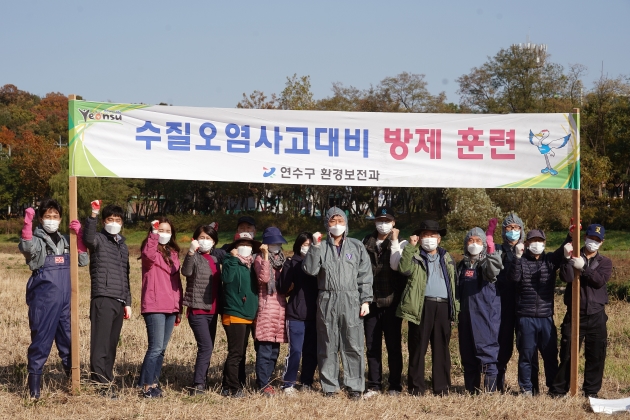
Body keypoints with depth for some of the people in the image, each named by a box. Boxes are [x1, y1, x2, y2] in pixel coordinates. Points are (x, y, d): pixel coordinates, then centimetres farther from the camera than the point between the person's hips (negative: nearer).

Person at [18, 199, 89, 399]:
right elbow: (26, 247, -27)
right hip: (43, 301, -5)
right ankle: (34, 387, 2)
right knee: (41, 341, -4)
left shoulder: (66, 241, 15)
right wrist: (27, 223, -41)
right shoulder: (36, 240, -3)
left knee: (68, 340, 12)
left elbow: (83, 260, 6)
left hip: (65, 300, 5)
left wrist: (79, 235, -5)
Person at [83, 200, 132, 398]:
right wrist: (93, 215, -39)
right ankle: (100, 384, -10)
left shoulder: (123, 246, 21)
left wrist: (127, 302, 19)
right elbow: (88, 237, -25)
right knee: (100, 344, -9)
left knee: (112, 345, 8)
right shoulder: (98, 240, 1)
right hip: (103, 299, -7)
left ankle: (106, 383, 12)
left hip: (119, 301, 7)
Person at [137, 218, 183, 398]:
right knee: (156, 348, -12)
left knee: (161, 349, 9)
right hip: (154, 307, -7)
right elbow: (149, 255, -29)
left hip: (171, 308, 7)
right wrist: (154, 233, -25)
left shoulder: (173, 253, 18)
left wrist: (179, 308, 18)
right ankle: (147, 386, -6)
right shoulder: (150, 249, -2)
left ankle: (153, 383, 16)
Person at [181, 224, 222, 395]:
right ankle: (198, 386, -17)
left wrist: (221, 307, 19)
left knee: (208, 348, 10)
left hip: (212, 311, 8)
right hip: (197, 310, -8)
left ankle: (202, 382, 18)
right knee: (206, 347, -17)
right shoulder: (195, 257, -7)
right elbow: (186, 271, -29)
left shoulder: (214, 259, 14)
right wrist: (191, 252, -44)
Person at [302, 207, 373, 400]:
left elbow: (365, 275, 7)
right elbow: (310, 270, -6)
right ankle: (329, 386, 12)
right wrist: (315, 246, -11)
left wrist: (365, 300, 0)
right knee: (327, 346, 4)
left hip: (351, 302, 0)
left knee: (353, 346, -1)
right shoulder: (321, 248, 9)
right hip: (327, 302, 1)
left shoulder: (357, 246, 9)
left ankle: (355, 386, 5)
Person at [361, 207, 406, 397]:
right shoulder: (366, 243, 10)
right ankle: (373, 385, 12)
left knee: (394, 346, 2)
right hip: (371, 301, 3)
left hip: (391, 301, -2)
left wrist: (394, 241, -15)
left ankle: (395, 386, 9)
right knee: (372, 346, 5)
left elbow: (397, 265, -15)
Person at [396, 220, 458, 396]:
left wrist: (455, 306, 9)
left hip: (443, 307, 3)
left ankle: (442, 388, 10)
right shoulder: (415, 256, 7)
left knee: (441, 348, 5)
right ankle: (416, 388, 3)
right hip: (421, 306, -3)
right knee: (418, 348, -2)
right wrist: (411, 246, -15)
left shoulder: (447, 258, 20)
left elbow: (453, 283, 19)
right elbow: (404, 268, -15)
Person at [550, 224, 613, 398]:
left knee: (596, 356, 4)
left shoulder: (605, 262, 11)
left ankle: (591, 391, 13)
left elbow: (601, 280, -11)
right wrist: (568, 258, -25)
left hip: (596, 316, 2)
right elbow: (566, 277, -13)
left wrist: (583, 268, -20)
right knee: (567, 354, 0)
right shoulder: (573, 258, 6)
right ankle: (558, 390, 8)